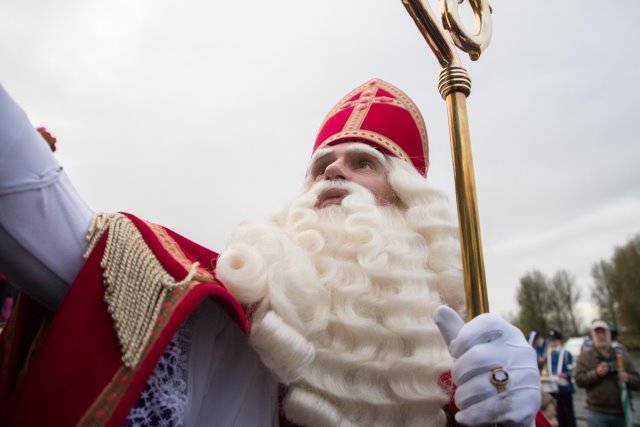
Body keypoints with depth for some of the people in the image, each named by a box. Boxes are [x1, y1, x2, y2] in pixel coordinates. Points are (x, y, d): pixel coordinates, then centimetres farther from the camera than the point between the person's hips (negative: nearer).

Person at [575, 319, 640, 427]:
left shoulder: (623, 356, 13)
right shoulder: (585, 356, 3)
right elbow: (579, 380, -6)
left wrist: (628, 378, -11)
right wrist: (596, 373, -22)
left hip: (622, 412, 3)